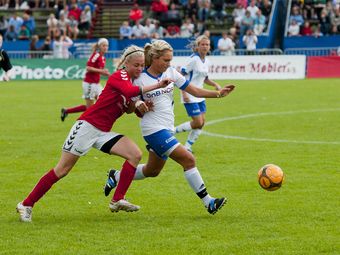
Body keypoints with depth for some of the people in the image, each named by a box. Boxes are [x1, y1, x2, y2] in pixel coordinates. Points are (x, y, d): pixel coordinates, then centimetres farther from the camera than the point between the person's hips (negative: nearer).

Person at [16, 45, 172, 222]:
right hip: (87, 126, -8)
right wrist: (156, 86, -34)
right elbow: (128, 91, -34)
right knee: (62, 170, -5)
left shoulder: (131, 80, 11)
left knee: (135, 154, -10)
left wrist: (139, 106, -6)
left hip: (103, 133, 8)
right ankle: (26, 204, 6)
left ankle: (117, 200, -7)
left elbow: (128, 109, 15)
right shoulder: (120, 75, -12)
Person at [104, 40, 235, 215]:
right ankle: (208, 203, -12)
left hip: (167, 129, 8)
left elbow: (195, 91, 4)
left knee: (152, 171, 20)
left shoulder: (171, 73, 3)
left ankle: (116, 177, 41)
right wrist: (140, 107, -24)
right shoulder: (140, 80, -11)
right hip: (154, 130, -8)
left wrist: (219, 93, -6)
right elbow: (133, 104, -1)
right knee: (188, 159, -16)